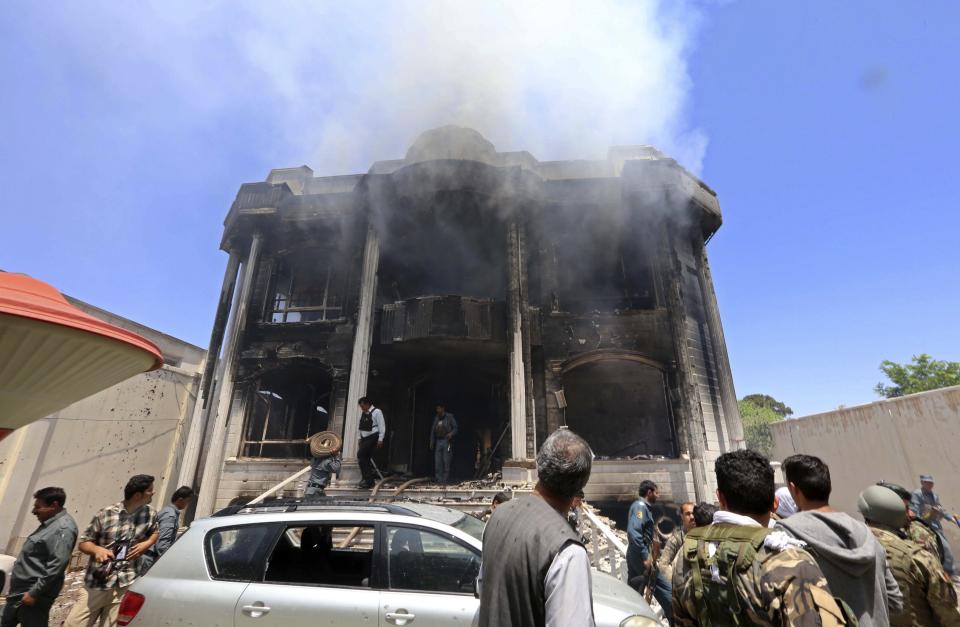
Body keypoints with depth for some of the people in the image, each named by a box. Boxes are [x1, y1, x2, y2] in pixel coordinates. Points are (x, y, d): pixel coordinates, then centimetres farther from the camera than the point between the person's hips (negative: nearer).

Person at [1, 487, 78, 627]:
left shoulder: (63, 528, -22)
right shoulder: (49, 524, 12)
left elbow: (57, 565, -27)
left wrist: (34, 593, -23)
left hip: (33, 596, -10)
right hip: (19, 593, 10)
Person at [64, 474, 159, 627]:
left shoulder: (150, 514, 2)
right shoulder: (106, 514, -8)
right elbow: (83, 543, 2)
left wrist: (146, 544, -2)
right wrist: (97, 549, -19)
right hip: (97, 582, -1)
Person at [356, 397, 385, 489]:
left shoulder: (377, 412, -10)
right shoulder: (362, 413, 12)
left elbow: (382, 426, -11)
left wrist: (380, 439, -13)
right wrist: (360, 438, 15)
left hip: (372, 437, -8)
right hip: (364, 438, 8)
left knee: (361, 455, -16)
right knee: (366, 458, 6)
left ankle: (367, 480, -7)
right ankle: (370, 481, 16)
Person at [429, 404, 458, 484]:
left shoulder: (449, 417, 0)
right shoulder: (436, 418, 14)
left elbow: (455, 428, 1)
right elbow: (433, 430, 19)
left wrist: (451, 434, -18)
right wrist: (431, 442, 15)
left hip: (447, 441, -5)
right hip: (438, 442, 5)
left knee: (446, 461, -6)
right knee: (437, 461, 1)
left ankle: (445, 479, 0)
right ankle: (439, 479, 7)